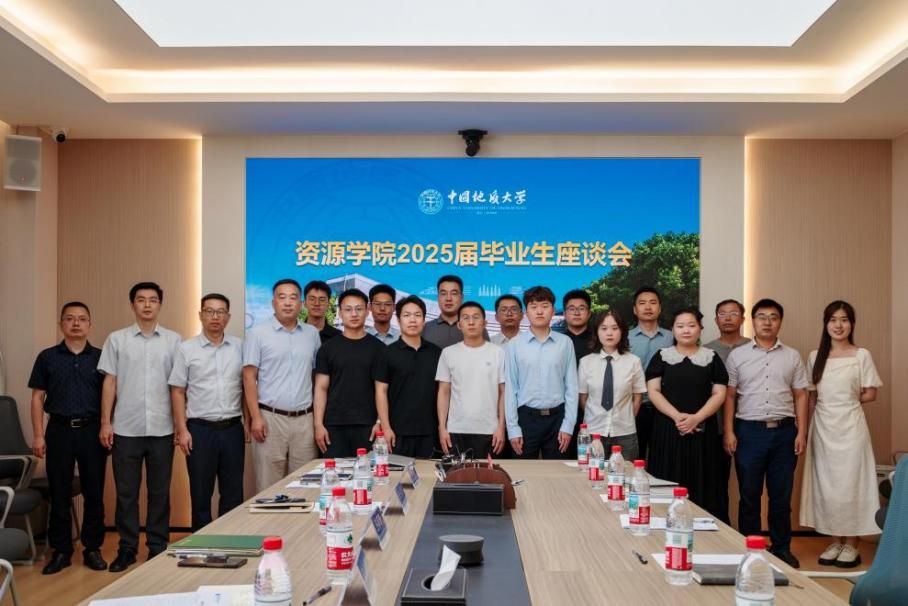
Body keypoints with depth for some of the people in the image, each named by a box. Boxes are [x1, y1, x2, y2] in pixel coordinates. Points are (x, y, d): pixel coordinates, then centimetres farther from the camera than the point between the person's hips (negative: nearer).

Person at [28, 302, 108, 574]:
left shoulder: (101, 357, 4)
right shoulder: (47, 357, 4)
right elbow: (38, 398, 4)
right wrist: (38, 435, -2)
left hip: (92, 430, 0)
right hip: (59, 430, 0)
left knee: (94, 493, 5)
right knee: (59, 494, 6)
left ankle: (92, 549, 16)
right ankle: (61, 551, 17)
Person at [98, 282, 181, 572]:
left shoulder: (173, 340, 3)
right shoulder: (117, 339, 4)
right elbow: (109, 382, 4)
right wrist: (105, 422, -1)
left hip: (162, 429, 0)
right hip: (126, 428, 0)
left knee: (160, 492, 8)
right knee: (126, 492, 7)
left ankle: (158, 548, 19)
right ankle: (127, 548, 19)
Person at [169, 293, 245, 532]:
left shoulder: (239, 346, 5)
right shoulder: (187, 348, 0)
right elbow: (177, 391, 1)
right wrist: (182, 430, -5)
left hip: (232, 428, 2)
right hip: (200, 429, -2)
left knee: (233, 493, 8)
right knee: (201, 494, 7)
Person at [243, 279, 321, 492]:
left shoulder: (312, 333, 10)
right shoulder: (258, 333, 1)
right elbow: (249, 377, -2)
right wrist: (256, 417, -10)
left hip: (304, 419, 3)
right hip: (271, 418, -3)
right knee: (268, 487, 0)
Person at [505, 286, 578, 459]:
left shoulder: (565, 343, 0)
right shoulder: (515, 344, -2)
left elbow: (571, 387, 1)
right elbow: (510, 388, 0)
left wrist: (568, 425, -2)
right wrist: (513, 429, -3)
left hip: (556, 417, 1)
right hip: (526, 417, 0)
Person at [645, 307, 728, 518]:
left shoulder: (711, 358, 7)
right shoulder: (662, 356, 6)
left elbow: (719, 394, 1)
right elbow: (653, 392, -1)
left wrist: (696, 418, -14)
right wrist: (676, 416, -15)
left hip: (702, 431, 0)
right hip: (668, 430, 0)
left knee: (700, 485, 0)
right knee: (667, 487, -1)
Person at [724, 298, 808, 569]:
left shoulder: (792, 356, 8)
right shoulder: (737, 356, 4)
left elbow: (800, 396, 8)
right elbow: (730, 396, 4)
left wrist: (801, 432, 1)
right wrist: (729, 432, -3)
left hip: (784, 430, 1)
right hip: (749, 430, -1)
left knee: (781, 495, 8)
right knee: (749, 495, 6)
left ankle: (782, 548, 21)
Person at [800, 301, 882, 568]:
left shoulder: (862, 355, -2)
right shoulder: (815, 357, 7)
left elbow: (870, 394, 0)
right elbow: (811, 396, 9)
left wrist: (846, 401, 0)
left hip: (850, 427, -3)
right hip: (822, 428, 3)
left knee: (850, 483, 1)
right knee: (825, 485, 6)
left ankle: (851, 544, 12)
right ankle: (836, 541, 17)